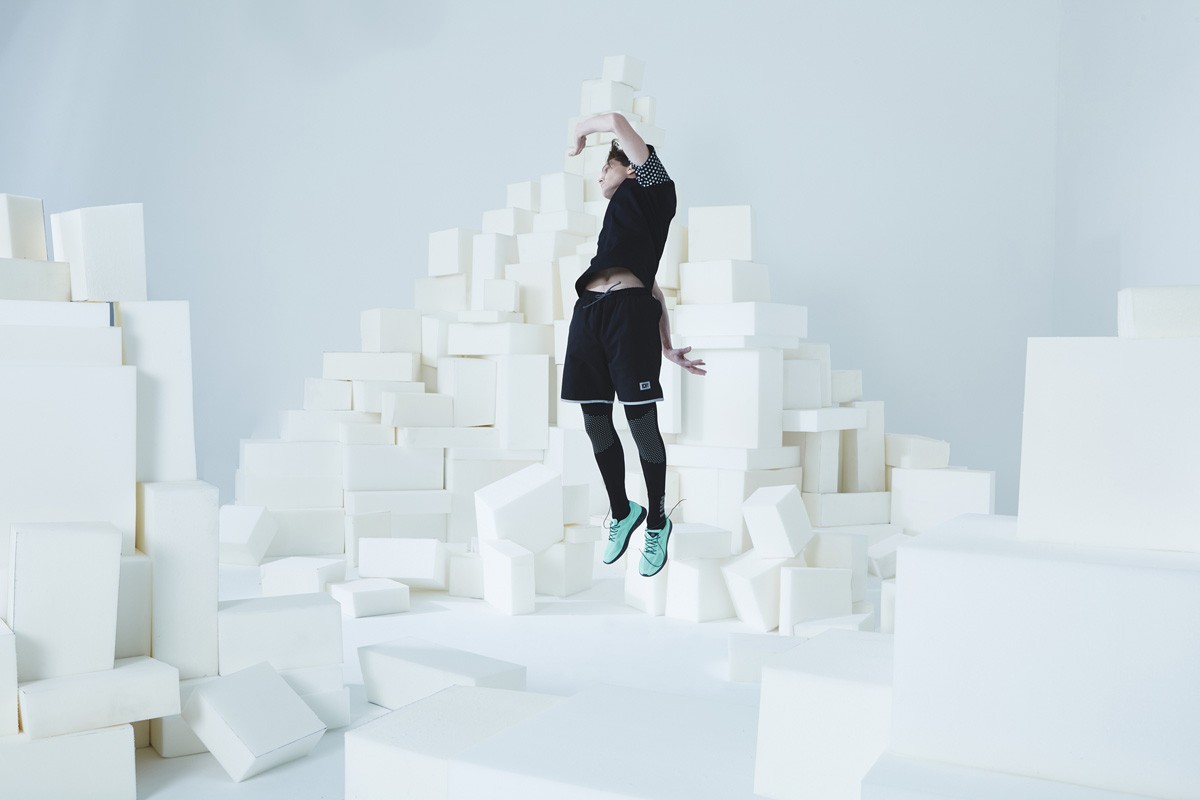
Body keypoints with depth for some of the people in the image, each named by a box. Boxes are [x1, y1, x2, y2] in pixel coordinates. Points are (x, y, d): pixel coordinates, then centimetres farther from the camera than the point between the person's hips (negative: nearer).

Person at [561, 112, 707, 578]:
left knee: (641, 422, -6)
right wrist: (667, 347, 20)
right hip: (588, 313, 8)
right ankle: (622, 513, 25)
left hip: (628, 311, -8)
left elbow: (617, 122, 4)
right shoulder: (620, 217, 31)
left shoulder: (652, 191, 11)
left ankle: (657, 523, 8)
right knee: (596, 424, 8)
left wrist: (580, 132, 23)